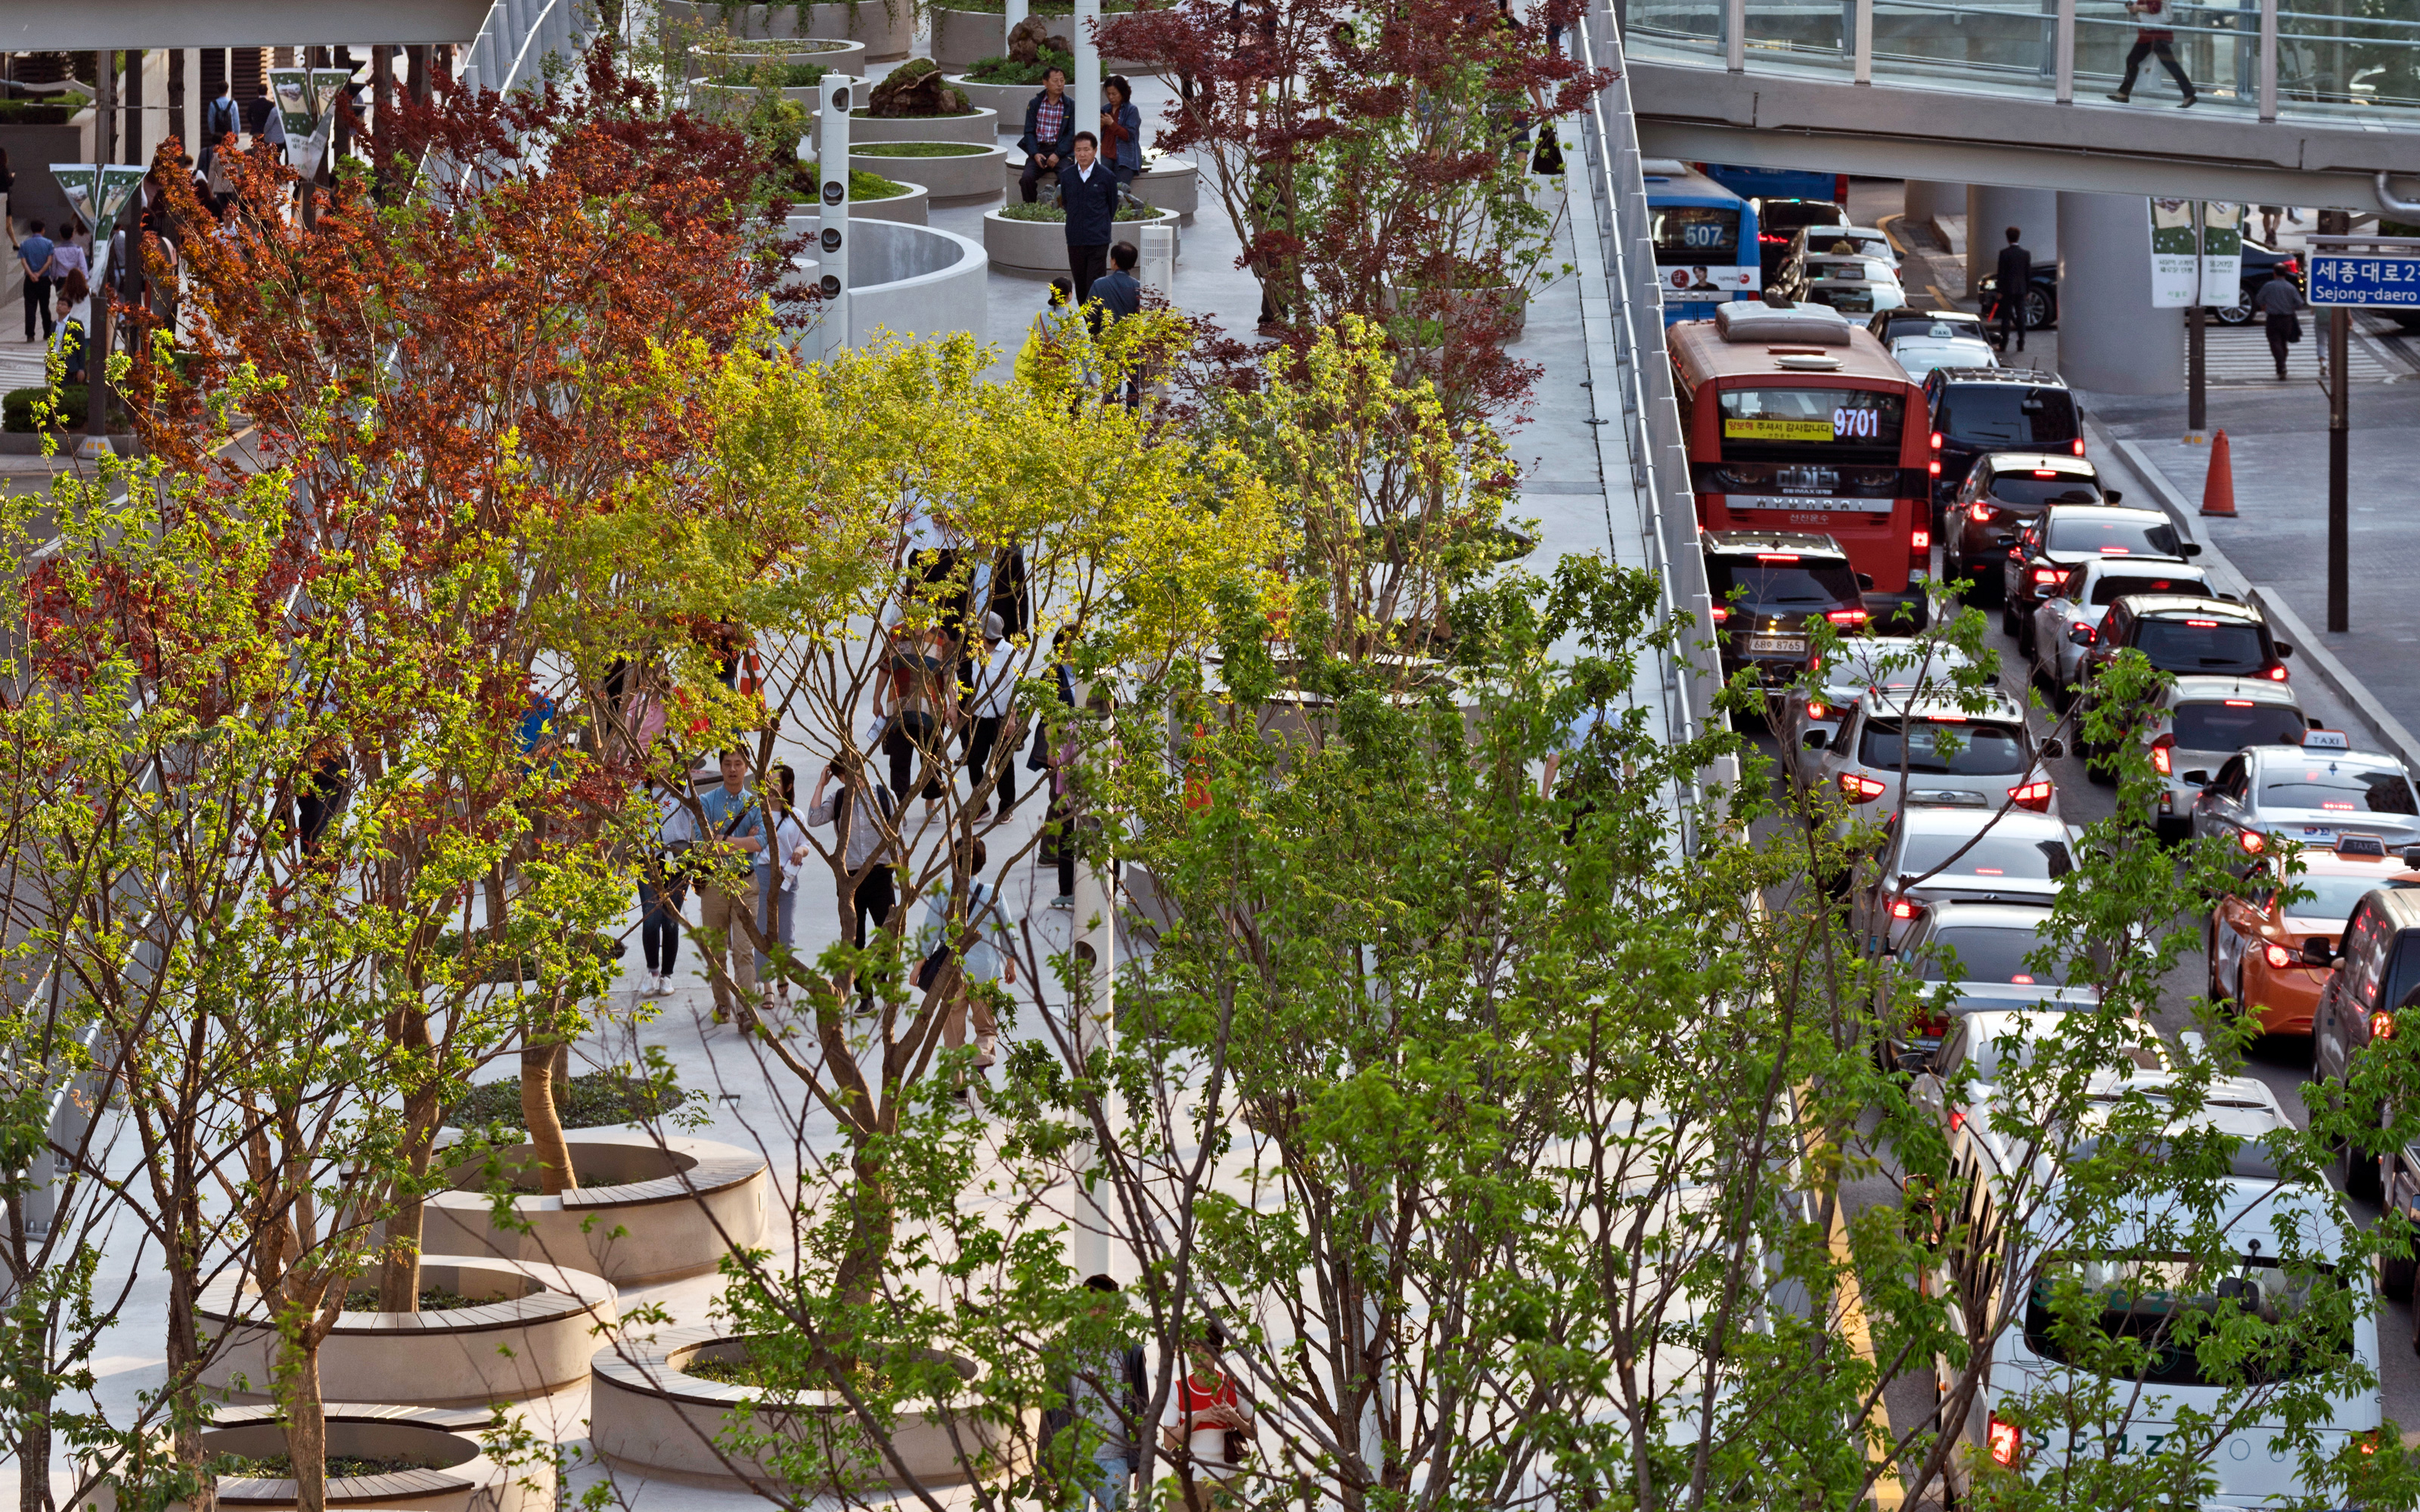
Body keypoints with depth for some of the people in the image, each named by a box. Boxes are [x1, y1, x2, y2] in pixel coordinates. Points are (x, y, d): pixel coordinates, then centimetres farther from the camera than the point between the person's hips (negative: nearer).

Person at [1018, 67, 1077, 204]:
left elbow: (1072, 134, 1)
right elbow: (1029, 132, 7)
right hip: (1039, 150, 1)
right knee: (1026, 178, -26)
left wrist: (1058, 154, -13)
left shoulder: (1070, 105, 7)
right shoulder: (1034, 104, 11)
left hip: (1061, 152, -1)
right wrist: (1035, 154, -10)